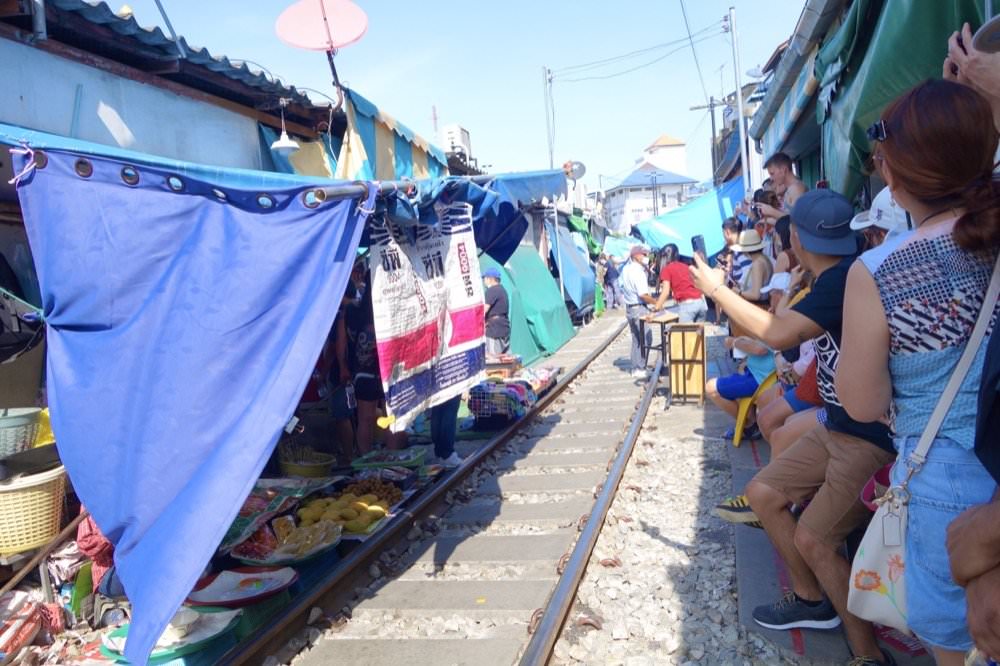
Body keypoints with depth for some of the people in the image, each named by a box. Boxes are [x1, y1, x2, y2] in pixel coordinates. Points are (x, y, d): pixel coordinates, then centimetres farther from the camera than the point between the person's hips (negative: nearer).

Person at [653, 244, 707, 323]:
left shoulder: (667, 269, 5)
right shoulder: (685, 266, 24)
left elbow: (666, 292, -5)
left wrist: (656, 309, -8)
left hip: (687, 304, -6)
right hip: (701, 301, 6)